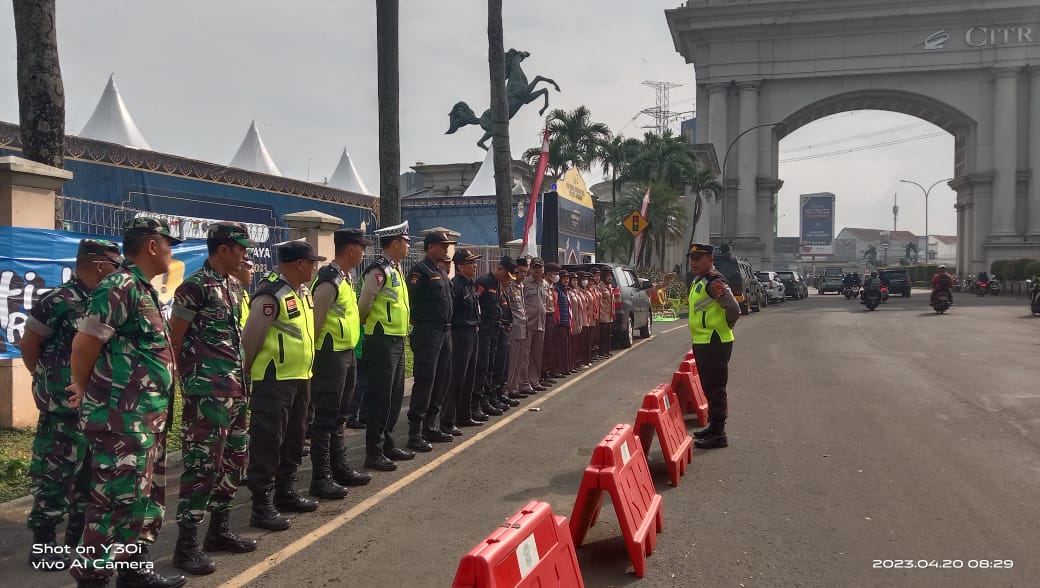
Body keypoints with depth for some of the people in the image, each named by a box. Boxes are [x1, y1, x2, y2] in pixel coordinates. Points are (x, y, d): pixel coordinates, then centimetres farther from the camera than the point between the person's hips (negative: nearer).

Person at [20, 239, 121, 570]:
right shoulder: (59, 301, -13)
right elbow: (28, 344, -7)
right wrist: (48, 382, 2)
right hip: (65, 409, -8)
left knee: (92, 473, 15)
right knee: (55, 473, -2)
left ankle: (80, 536, 28)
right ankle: (43, 545, 10)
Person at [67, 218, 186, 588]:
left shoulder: (143, 290, 16)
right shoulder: (119, 287, -15)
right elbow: (83, 345, -17)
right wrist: (85, 391, -1)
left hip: (147, 416, 10)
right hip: (122, 418, -10)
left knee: (146, 496, 15)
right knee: (116, 498, -3)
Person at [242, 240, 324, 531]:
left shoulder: (304, 292, 11)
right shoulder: (270, 295, -19)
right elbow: (250, 338, -16)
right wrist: (249, 371, -6)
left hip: (301, 378, 9)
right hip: (274, 381, -9)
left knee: (293, 440, 18)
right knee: (267, 443, -2)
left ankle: (286, 493, 31)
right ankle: (262, 505, 5)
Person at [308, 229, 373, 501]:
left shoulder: (346, 278, 13)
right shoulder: (329, 280, -18)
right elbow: (316, 320, -19)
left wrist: (350, 353, 16)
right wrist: (317, 352, -14)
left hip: (346, 355, 10)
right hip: (331, 356, -10)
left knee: (339, 416, 17)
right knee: (325, 418, -4)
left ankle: (340, 468, 28)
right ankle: (321, 479, 2)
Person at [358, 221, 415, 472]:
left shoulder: (396, 270, 16)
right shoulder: (379, 270, -14)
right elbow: (363, 306, -13)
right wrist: (366, 326, 1)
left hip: (397, 341, 10)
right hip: (382, 341, -9)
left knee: (395, 396, 15)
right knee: (380, 397, -5)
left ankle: (387, 445, 25)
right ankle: (374, 453, 1)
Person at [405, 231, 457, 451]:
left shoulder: (442, 273, 19)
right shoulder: (420, 271, -10)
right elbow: (409, 299, -18)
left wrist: (448, 328, 17)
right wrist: (419, 322, -14)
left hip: (444, 333, 9)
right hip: (427, 333, -9)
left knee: (441, 381, 12)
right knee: (424, 381, -8)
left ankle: (430, 427, 22)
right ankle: (415, 434, -3)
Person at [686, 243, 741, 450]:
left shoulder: (714, 281, -17)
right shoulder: (698, 281, 14)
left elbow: (734, 308, -25)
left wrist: (725, 327, -10)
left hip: (714, 344, -10)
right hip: (702, 343, 10)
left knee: (715, 389, -5)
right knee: (709, 388, 18)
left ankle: (719, 434, 0)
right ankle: (713, 427, 30)